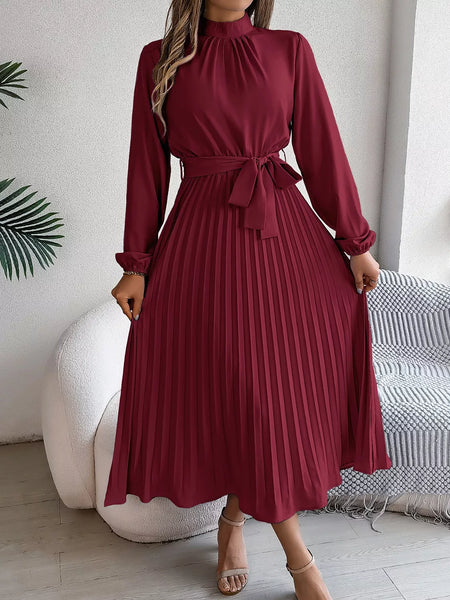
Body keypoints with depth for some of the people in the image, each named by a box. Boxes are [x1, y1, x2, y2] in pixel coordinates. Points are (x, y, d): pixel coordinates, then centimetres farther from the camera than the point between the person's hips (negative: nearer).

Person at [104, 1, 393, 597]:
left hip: (285, 234, 2)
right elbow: (147, 168, 5)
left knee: (286, 383, 5)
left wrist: (355, 244, 4)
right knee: (238, 390, 0)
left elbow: (323, 149, 6)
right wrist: (136, 265, 2)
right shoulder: (161, 60, 5)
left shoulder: (291, 49, 8)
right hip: (202, 240, -2)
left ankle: (235, 517, 31)